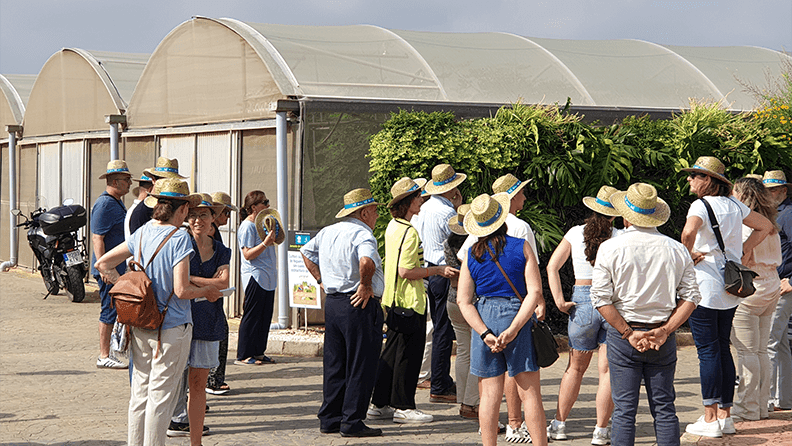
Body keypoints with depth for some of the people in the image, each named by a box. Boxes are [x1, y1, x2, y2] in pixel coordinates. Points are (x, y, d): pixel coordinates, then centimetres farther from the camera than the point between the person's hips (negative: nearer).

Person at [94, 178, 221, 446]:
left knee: (140, 391, 14)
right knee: (161, 395, 1)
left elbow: (102, 264, 11)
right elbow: (181, 290, -21)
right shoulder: (179, 238, -16)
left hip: (140, 326, 7)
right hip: (171, 328, -6)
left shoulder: (141, 233, 5)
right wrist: (206, 291, -4)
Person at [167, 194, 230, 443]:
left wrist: (190, 279, -14)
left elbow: (223, 283, -4)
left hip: (208, 324, 4)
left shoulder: (221, 252, 12)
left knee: (198, 385, 8)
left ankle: (196, 440, 12)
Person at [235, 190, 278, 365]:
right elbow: (248, 254, -18)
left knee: (265, 316, 9)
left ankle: (258, 352, 15)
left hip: (268, 277, 9)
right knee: (252, 316, -6)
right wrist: (265, 243, -27)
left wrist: (274, 238, 13)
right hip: (255, 277, -9)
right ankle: (243, 356, -2)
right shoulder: (247, 226, -11)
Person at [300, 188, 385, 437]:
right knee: (360, 366, -1)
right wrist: (365, 286, -19)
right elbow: (366, 261, -33)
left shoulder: (328, 232, 13)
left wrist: (321, 279, 22)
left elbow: (306, 251, 27)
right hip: (359, 306, -8)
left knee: (334, 364, 14)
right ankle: (352, 422, -1)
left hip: (332, 302, 8)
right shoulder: (362, 234, -14)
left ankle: (329, 419, 18)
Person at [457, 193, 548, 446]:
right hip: (518, 317, -2)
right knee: (530, 392, 3)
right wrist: (513, 329, -15)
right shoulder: (521, 247, -3)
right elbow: (535, 292, -11)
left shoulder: (472, 256, 3)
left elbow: (464, 302, -2)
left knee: (490, 394, 5)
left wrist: (485, 333, -8)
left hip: (484, 320, 2)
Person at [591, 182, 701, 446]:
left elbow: (601, 298, -10)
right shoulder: (676, 250, 3)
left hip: (622, 334, -2)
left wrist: (628, 333, -8)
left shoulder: (610, 248, -5)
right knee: (664, 407, 8)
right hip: (663, 339, 2)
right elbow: (691, 296, -1)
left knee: (624, 409, 1)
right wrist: (665, 331, -5)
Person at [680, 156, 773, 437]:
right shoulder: (733, 205, 10)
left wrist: (688, 254, -16)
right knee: (722, 349, 12)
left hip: (704, 285, -7)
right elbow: (765, 226, 21)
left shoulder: (701, 205, -12)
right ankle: (725, 415, 15)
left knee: (707, 351, -4)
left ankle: (710, 419, -3)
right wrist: (745, 251, 15)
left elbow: (689, 231, -33)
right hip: (730, 288, 7)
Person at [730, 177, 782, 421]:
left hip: (748, 291, -8)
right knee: (761, 351, 12)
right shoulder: (771, 227, 13)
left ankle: (748, 407, -1)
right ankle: (761, 405, 14)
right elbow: (777, 260, 16)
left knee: (747, 351, -4)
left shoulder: (744, 223, -13)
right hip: (772, 288, 8)